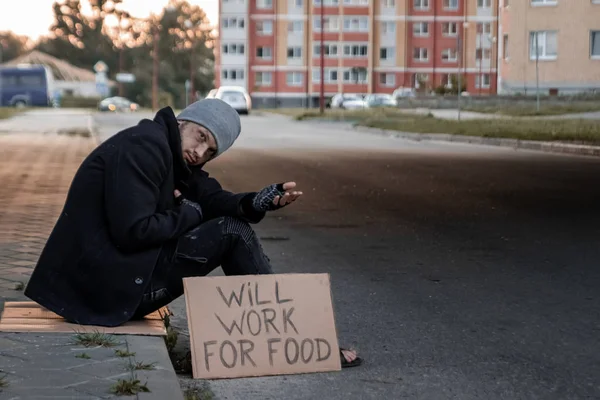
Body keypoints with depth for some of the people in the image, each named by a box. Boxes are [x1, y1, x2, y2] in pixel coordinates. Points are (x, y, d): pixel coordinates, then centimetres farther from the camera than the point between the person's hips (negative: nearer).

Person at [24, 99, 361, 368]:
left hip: (116, 277, 10)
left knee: (233, 221, 11)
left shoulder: (172, 155, 14)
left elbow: (214, 200, 2)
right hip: (110, 283, -10)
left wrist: (265, 200, -16)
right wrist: (188, 213, -9)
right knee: (230, 232, -10)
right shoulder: (144, 146, -16)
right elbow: (134, 230, -25)